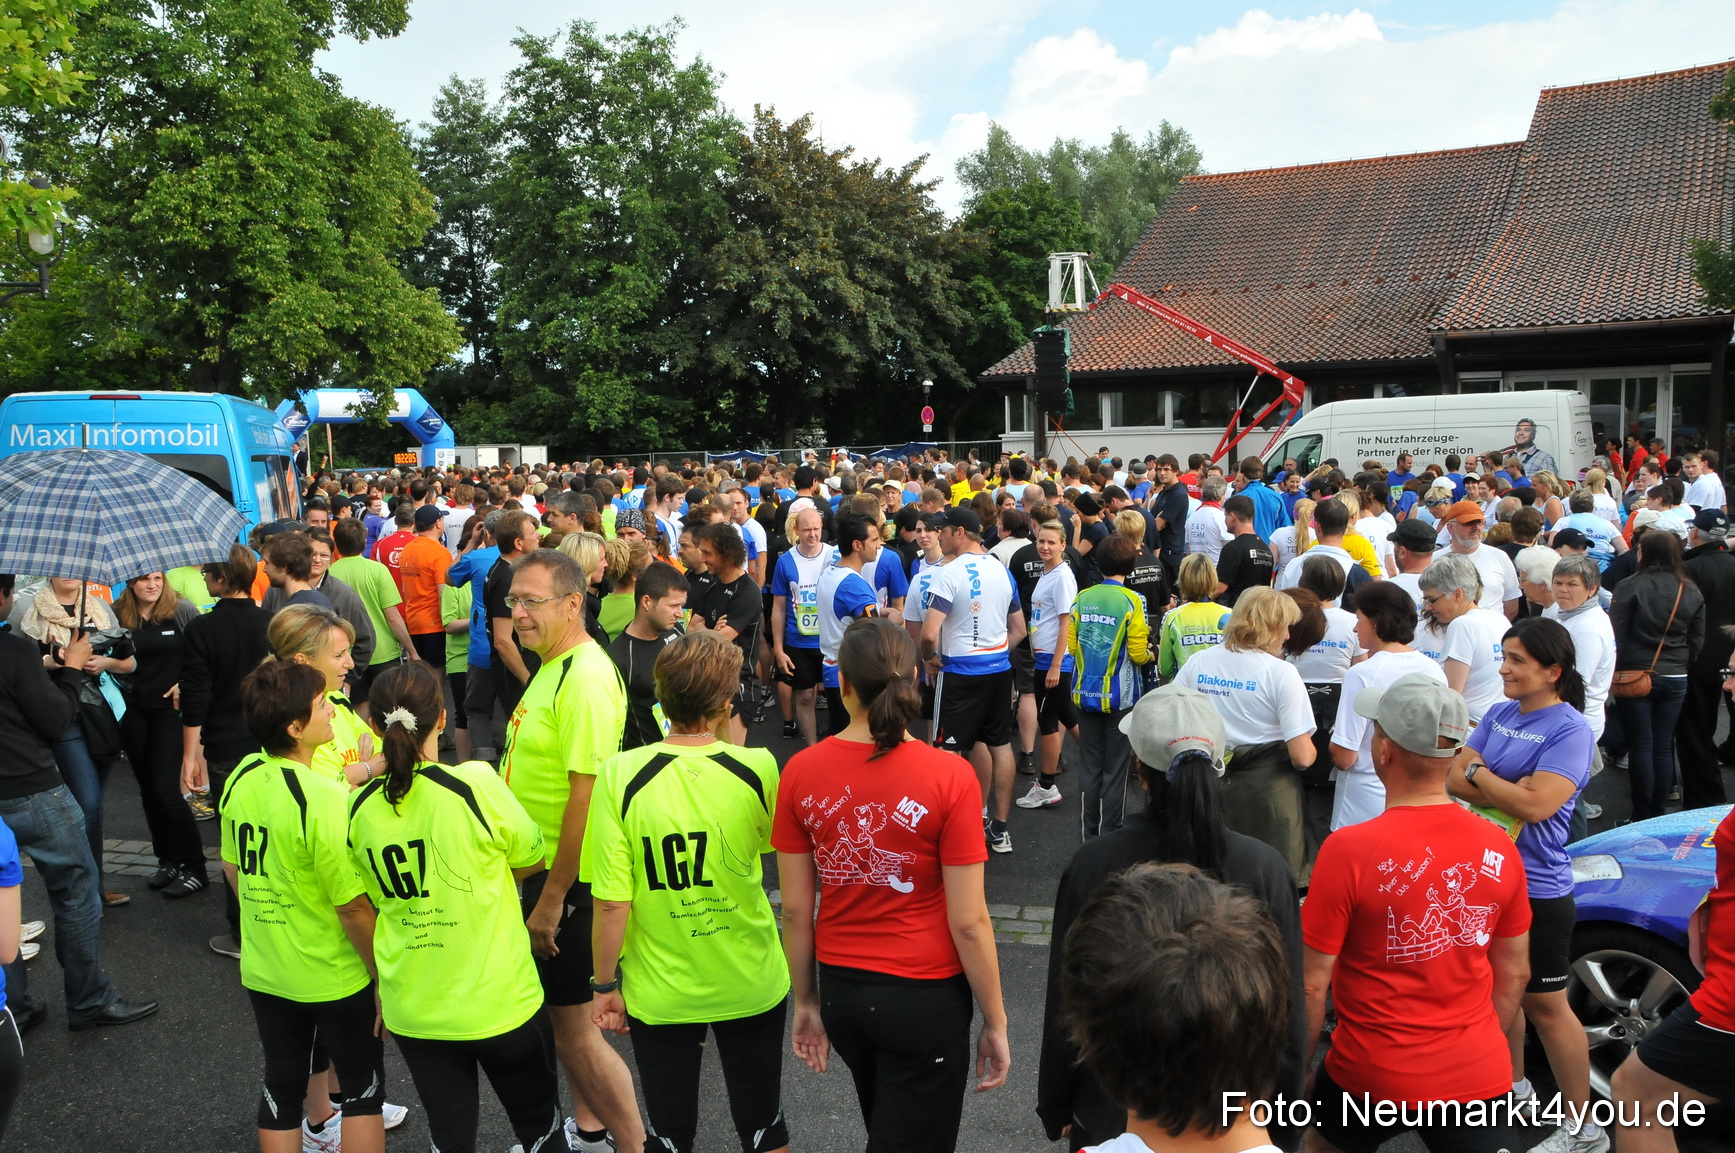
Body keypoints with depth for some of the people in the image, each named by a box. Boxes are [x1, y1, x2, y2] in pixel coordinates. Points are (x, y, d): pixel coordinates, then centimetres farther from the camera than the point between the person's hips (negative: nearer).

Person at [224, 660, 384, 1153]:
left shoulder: (240, 779, -6)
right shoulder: (325, 799, -28)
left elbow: (233, 869, 8)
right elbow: (353, 907, -22)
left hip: (264, 972, 6)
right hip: (335, 977, -6)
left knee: (281, 1085, 20)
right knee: (363, 1085, 14)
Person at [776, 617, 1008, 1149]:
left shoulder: (800, 772, -9)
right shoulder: (948, 777, -19)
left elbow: (795, 911, -3)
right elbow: (968, 922, -15)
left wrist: (806, 1002, 11)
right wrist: (995, 1022, -2)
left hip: (840, 990, 4)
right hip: (925, 997, -4)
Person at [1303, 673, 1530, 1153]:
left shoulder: (1347, 850, -21)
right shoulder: (1499, 848, -7)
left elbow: (1312, 984, -15)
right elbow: (1513, 974, 6)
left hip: (1374, 1077, -2)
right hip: (1480, 1075, 2)